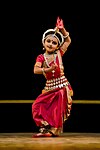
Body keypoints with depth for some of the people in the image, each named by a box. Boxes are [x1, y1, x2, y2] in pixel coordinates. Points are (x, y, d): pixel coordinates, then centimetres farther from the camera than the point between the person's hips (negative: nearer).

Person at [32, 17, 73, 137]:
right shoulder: (41, 57, -1)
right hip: (49, 86, 2)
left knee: (58, 109, -4)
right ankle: (46, 127, 3)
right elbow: (36, 70, -16)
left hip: (61, 85, -1)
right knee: (38, 105, -7)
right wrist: (48, 69, -29)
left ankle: (55, 130, 7)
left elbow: (68, 41, 10)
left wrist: (62, 30, -2)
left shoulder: (59, 54, 1)